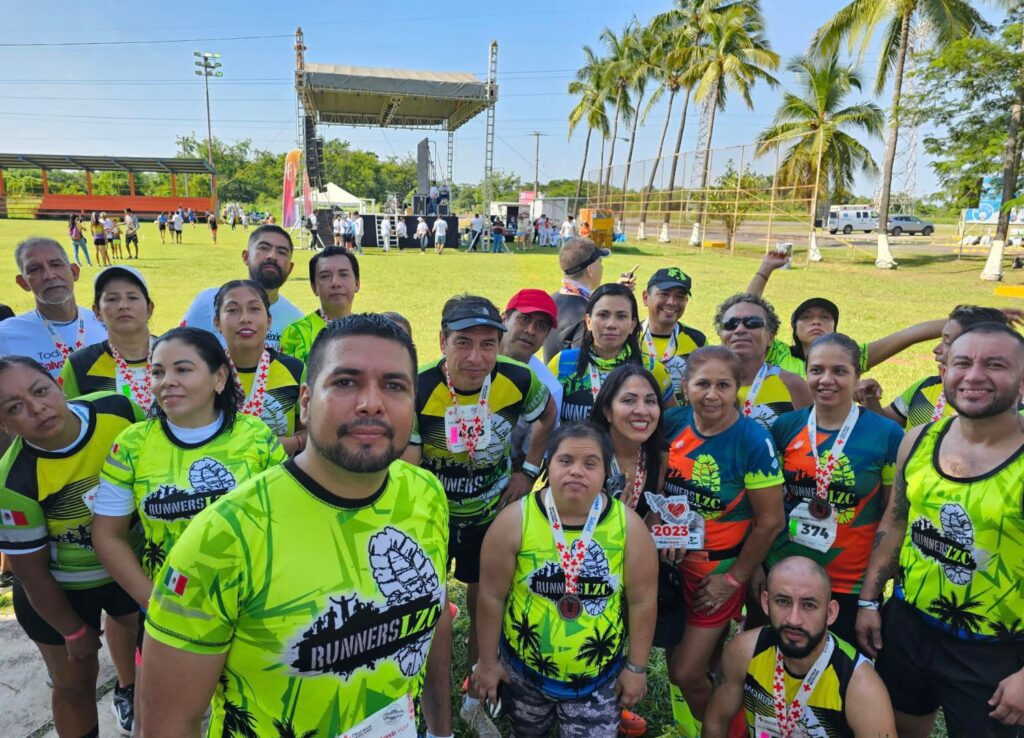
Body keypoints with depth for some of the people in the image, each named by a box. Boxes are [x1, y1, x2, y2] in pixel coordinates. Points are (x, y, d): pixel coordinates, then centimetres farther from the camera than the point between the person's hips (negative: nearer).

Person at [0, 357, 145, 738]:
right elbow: (31, 573, -16)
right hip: (60, 590, -3)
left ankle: (128, 691, 58)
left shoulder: (118, 409, -25)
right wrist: (74, 632, -5)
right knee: (75, 685, 15)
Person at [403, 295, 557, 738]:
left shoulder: (519, 381, -19)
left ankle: (477, 701, 42)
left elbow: (548, 417, 4)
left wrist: (529, 470, -1)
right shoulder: (417, 391, -27)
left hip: (494, 513, 3)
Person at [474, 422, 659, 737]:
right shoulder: (515, 520, -17)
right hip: (524, 670, 1)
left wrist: (636, 667, -1)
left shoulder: (628, 525, -14)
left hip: (600, 675, 0)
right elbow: (492, 596, -9)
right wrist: (488, 662, -3)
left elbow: (642, 601, -6)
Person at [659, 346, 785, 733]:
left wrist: (734, 578, -8)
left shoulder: (754, 440, -20)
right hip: (669, 561, 4)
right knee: (676, 662, 18)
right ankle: (684, 726, 48)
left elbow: (770, 521, -14)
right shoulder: (672, 422, -9)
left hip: (719, 570, -4)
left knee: (687, 674, 4)